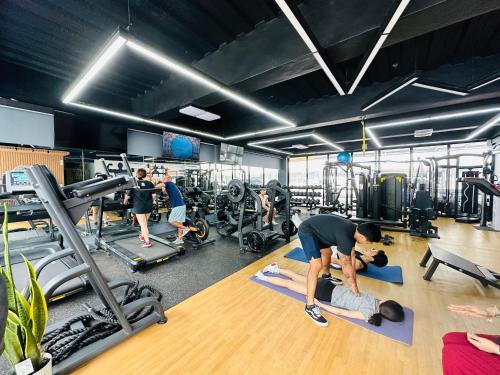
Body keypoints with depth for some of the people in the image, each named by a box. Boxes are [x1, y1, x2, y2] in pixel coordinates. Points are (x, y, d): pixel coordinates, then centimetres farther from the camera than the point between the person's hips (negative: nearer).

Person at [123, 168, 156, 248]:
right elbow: (154, 195, -2)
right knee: (144, 223, 23)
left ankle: (147, 242, -2)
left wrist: (125, 202, 22)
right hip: (149, 206, 4)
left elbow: (127, 196, 0)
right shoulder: (150, 183, 1)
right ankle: (142, 236, 38)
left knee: (143, 225, 0)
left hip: (139, 207, -3)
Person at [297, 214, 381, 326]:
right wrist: (353, 284, 1)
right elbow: (346, 265, -16)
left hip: (317, 229, 10)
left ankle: (327, 276, 58)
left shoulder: (353, 230, -1)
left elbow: (352, 258, 6)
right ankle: (310, 306, -9)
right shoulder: (345, 236, -29)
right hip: (307, 231, -10)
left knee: (328, 253, 29)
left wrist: (354, 283, 9)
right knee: (317, 265, -19)